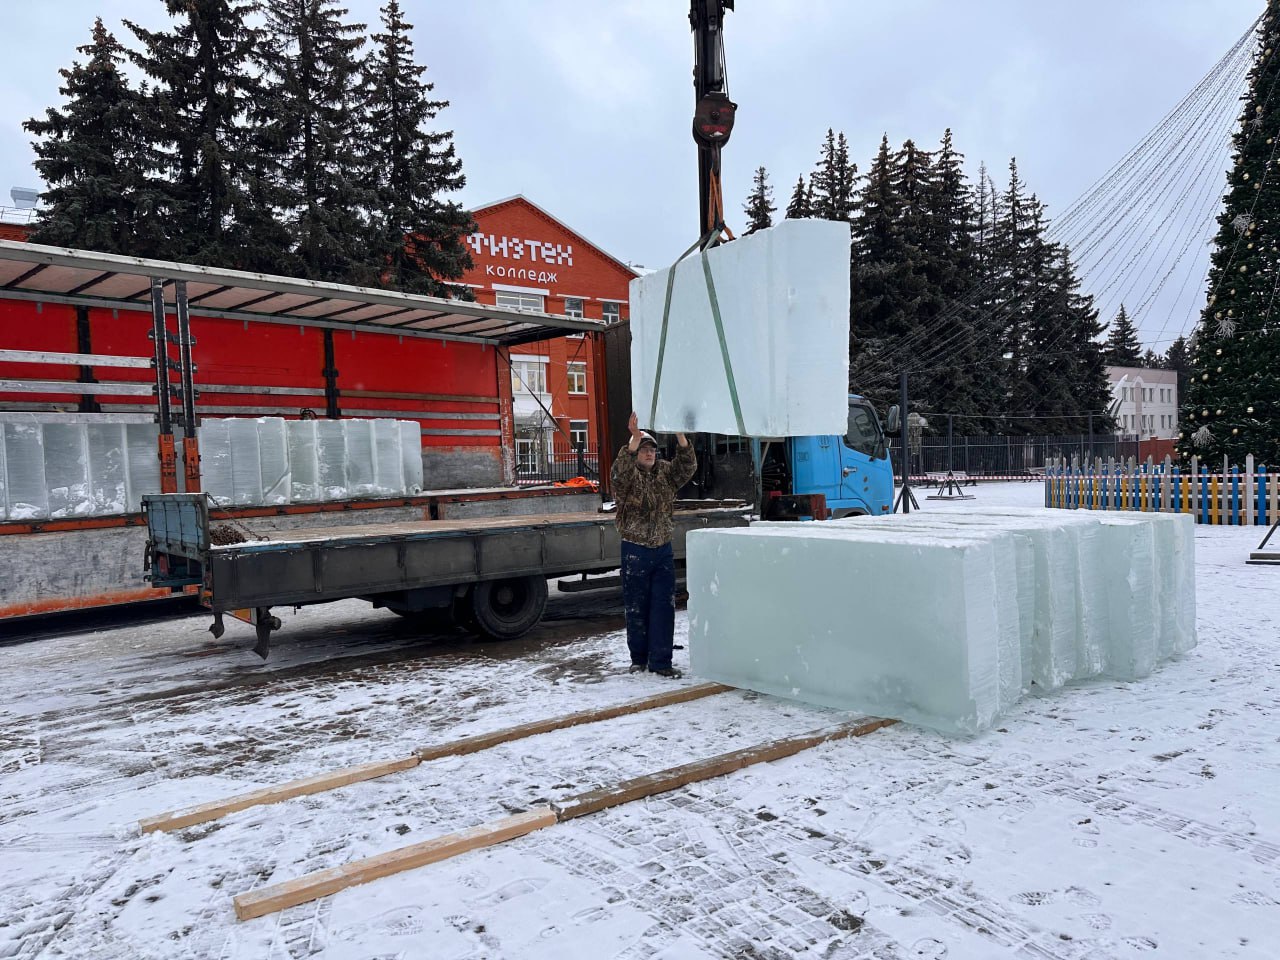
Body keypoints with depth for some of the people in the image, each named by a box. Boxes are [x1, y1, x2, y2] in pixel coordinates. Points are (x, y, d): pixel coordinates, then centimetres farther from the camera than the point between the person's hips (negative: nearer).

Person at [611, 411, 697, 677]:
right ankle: (639, 658, 20)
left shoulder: (665, 474, 9)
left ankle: (660, 661, 8)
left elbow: (688, 467, -6)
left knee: (664, 607, 2)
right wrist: (634, 439, -40)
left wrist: (680, 437, -20)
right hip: (635, 551, -3)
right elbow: (620, 470, -26)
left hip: (663, 549, 4)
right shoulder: (627, 476, -3)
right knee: (637, 607, 6)